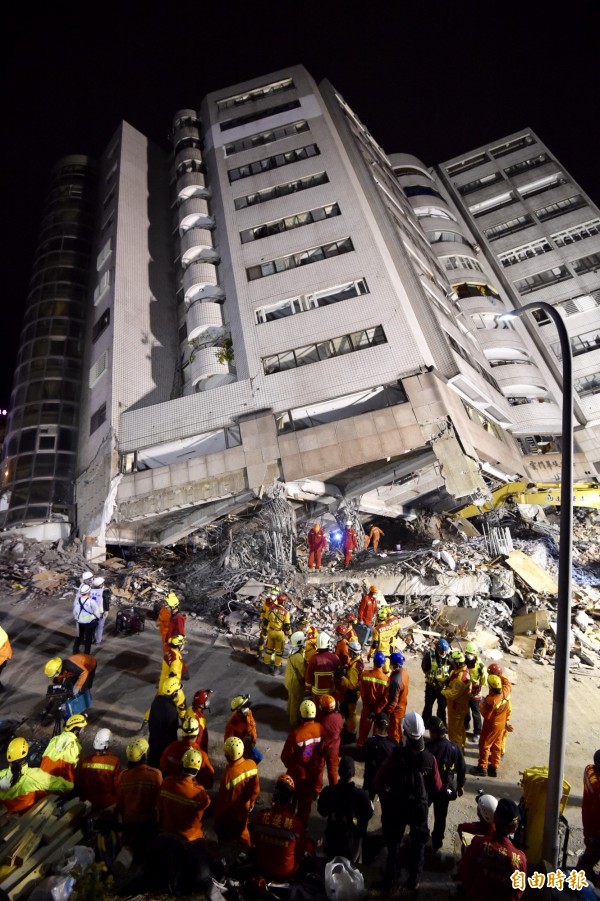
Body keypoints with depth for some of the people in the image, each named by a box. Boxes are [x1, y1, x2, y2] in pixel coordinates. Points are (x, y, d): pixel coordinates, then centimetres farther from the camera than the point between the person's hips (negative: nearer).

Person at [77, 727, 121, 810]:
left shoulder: (86, 760, -16)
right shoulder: (114, 761, -23)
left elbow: (78, 782, -4)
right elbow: (118, 783, -15)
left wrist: (83, 796, 14)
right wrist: (117, 797, 5)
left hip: (88, 801, 3)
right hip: (108, 803, -3)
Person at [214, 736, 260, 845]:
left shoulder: (228, 774, -39)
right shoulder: (252, 764, -24)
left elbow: (223, 801, -23)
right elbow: (255, 789, -7)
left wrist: (217, 821, -5)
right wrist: (251, 803, 13)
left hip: (229, 812, -5)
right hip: (244, 808, 5)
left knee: (226, 838, 24)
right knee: (242, 831, 32)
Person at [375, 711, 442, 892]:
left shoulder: (396, 755, -27)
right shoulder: (429, 758, -20)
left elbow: (379, 781, -18)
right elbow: (436, 786, -8)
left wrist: (384, 797, 3)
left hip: (396, 806, -1)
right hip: (420, 806, 1)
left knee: (393, 843, 20)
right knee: (418, 843, 24)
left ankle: (392, 879, 32)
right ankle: (414, 880, 35)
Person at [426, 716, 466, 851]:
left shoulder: (426, 747, -26)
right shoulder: (454, 747, -17)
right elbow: (462, 769, -4)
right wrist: (460, 785, 13)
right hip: (445, 788, 2)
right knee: (440, 817, 24)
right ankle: (436, 843, 39)